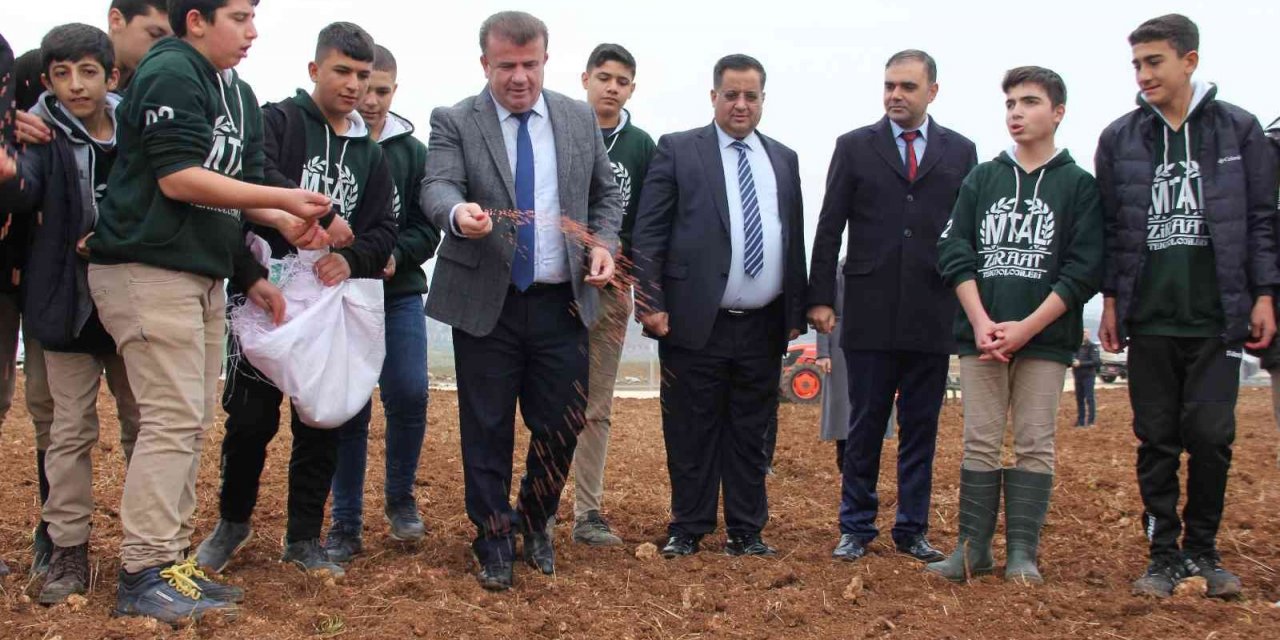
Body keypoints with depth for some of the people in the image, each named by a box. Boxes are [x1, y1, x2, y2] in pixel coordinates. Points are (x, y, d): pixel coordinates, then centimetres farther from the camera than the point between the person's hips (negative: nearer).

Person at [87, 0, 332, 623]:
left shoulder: (238, 94, 17)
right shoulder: (171, 74, -11)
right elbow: (178, 178, -19)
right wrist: (281, 201, -16)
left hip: (204, 274, 9)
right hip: (148, 269, -9)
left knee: (190, 423, 10)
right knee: (172, 419, -11)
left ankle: (171, 558, 17)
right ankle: (143, 574, -4)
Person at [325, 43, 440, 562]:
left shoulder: (412, 152, 6)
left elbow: (427, 228, 5)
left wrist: (394, 255, -14)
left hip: (399, 292, 2)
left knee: (409, 395, -9)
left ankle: (400, 499, 16)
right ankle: (346, 524, 13)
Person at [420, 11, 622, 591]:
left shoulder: (580, 119, 8)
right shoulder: (453, 123, -2)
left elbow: (607, 194, 16)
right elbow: (437, 188, -17)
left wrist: (603, 244, -3)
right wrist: (459, 213, -40)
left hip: (562, 303, 3)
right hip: (486, 303, -2)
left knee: (561, 424, 7)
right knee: (487, 430, 5)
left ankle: (535, 521, 33)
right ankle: (493, 541, 22)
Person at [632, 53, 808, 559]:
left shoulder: (784, 160, 14)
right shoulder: (677, 150, 2)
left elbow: (795, 240, 15)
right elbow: (648, 233, -3)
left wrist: (796, 313, 11)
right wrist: (651, 303, -10)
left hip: (763, 327, 4)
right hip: (695, 323, -3)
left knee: (750, 433, 10)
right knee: (691, 433, 4)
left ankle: (746, 532, 20)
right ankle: (688, 530, 16)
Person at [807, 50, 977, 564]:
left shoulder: (960, 152, 9)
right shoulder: (854, 147, 6)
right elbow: (829, 228, 4)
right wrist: (820, 298, -2)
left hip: (934, 317, 1)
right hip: (870, 312, -1)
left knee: (921, 429, 8)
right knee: (865, 428, 5)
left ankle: (912, 530, 18)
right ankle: (856, 527, 16)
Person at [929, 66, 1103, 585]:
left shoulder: (1079, 185, 4)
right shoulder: (981, 179, 11)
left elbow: (1083, 270, -3)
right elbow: (955, 253, 4)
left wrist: (1025, 328, -12)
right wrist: (981, 323, -9)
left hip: (1045, 338, -2)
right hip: (980, 335, 2)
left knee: (1034, 445, 0)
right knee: (980, 443, 3)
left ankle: (1022, 552, 7)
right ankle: (973, 547, 9)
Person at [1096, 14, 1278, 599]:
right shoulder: (1119, 138, 7)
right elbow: (1109, 227, 9)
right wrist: (1110, 300, 5)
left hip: (1217, 315, -1)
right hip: (1148, 317, 1)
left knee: (1210, 434, -3)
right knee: (1156, 439, 5)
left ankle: (1202, 549, 15)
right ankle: (1165, 553, 15)